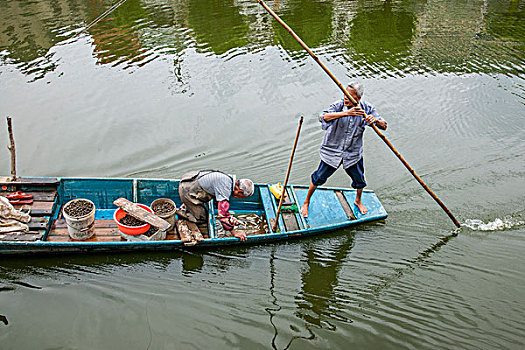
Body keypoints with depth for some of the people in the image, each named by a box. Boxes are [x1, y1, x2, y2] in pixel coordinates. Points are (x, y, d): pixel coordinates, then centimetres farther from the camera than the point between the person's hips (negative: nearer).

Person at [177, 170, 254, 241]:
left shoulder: (230, 179, 3)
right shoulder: (225, 187, -27)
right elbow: (223, 211, -28)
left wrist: (230, 218, 18)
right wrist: (234, 232, -22)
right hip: (187, 190, -9)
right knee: (202, 219, 0)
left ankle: (185, 206, 26)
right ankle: (181, 212, 8)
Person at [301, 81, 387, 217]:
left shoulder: (367, 108, -8)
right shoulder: (339, 105, -18)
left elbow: (384, 126, -6)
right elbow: (323, 117, -38)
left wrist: (375, 120, -30)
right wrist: (346, 113, -48)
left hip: (353, 153, 3)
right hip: (332, 151, -2)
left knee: (359, 180, 17)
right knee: (319, 178, 6)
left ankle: (358, 201, 49)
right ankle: (306, 202, 30)